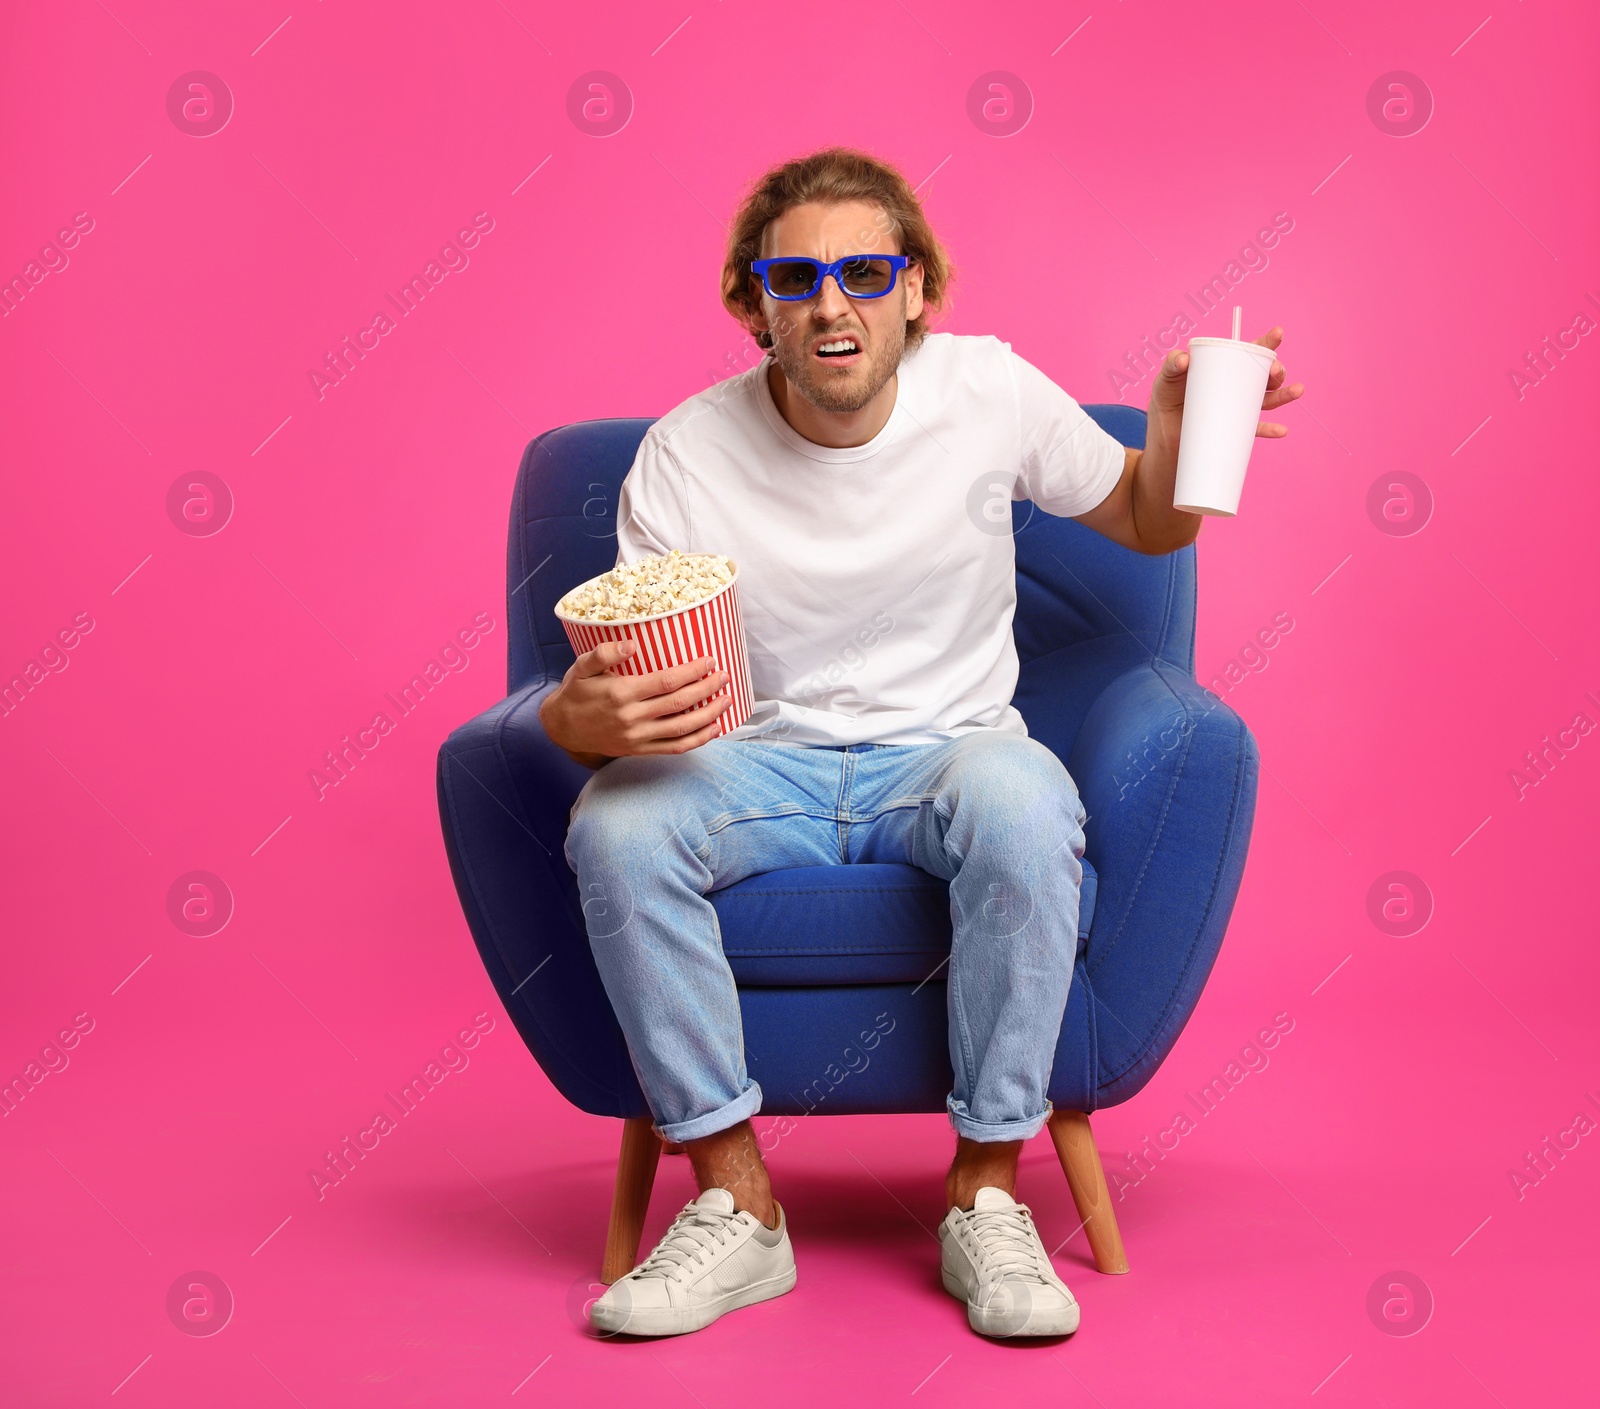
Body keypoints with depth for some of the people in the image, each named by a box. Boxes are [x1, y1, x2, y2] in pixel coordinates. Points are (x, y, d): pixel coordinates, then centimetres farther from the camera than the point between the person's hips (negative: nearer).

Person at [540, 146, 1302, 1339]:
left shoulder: (992, 391, -4)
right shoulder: (685, 453, -7)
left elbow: (1145, 524, 12)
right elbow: (624, 680, -8)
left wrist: (1177, 429, -12)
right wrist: (584, 716, -34)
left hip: (950, 749, 0)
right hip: (763, 765, 1)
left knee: (1024, 801, -36)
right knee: (617, 824, -31)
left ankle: (986, 1195, -19)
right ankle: (736, 1204, -16)